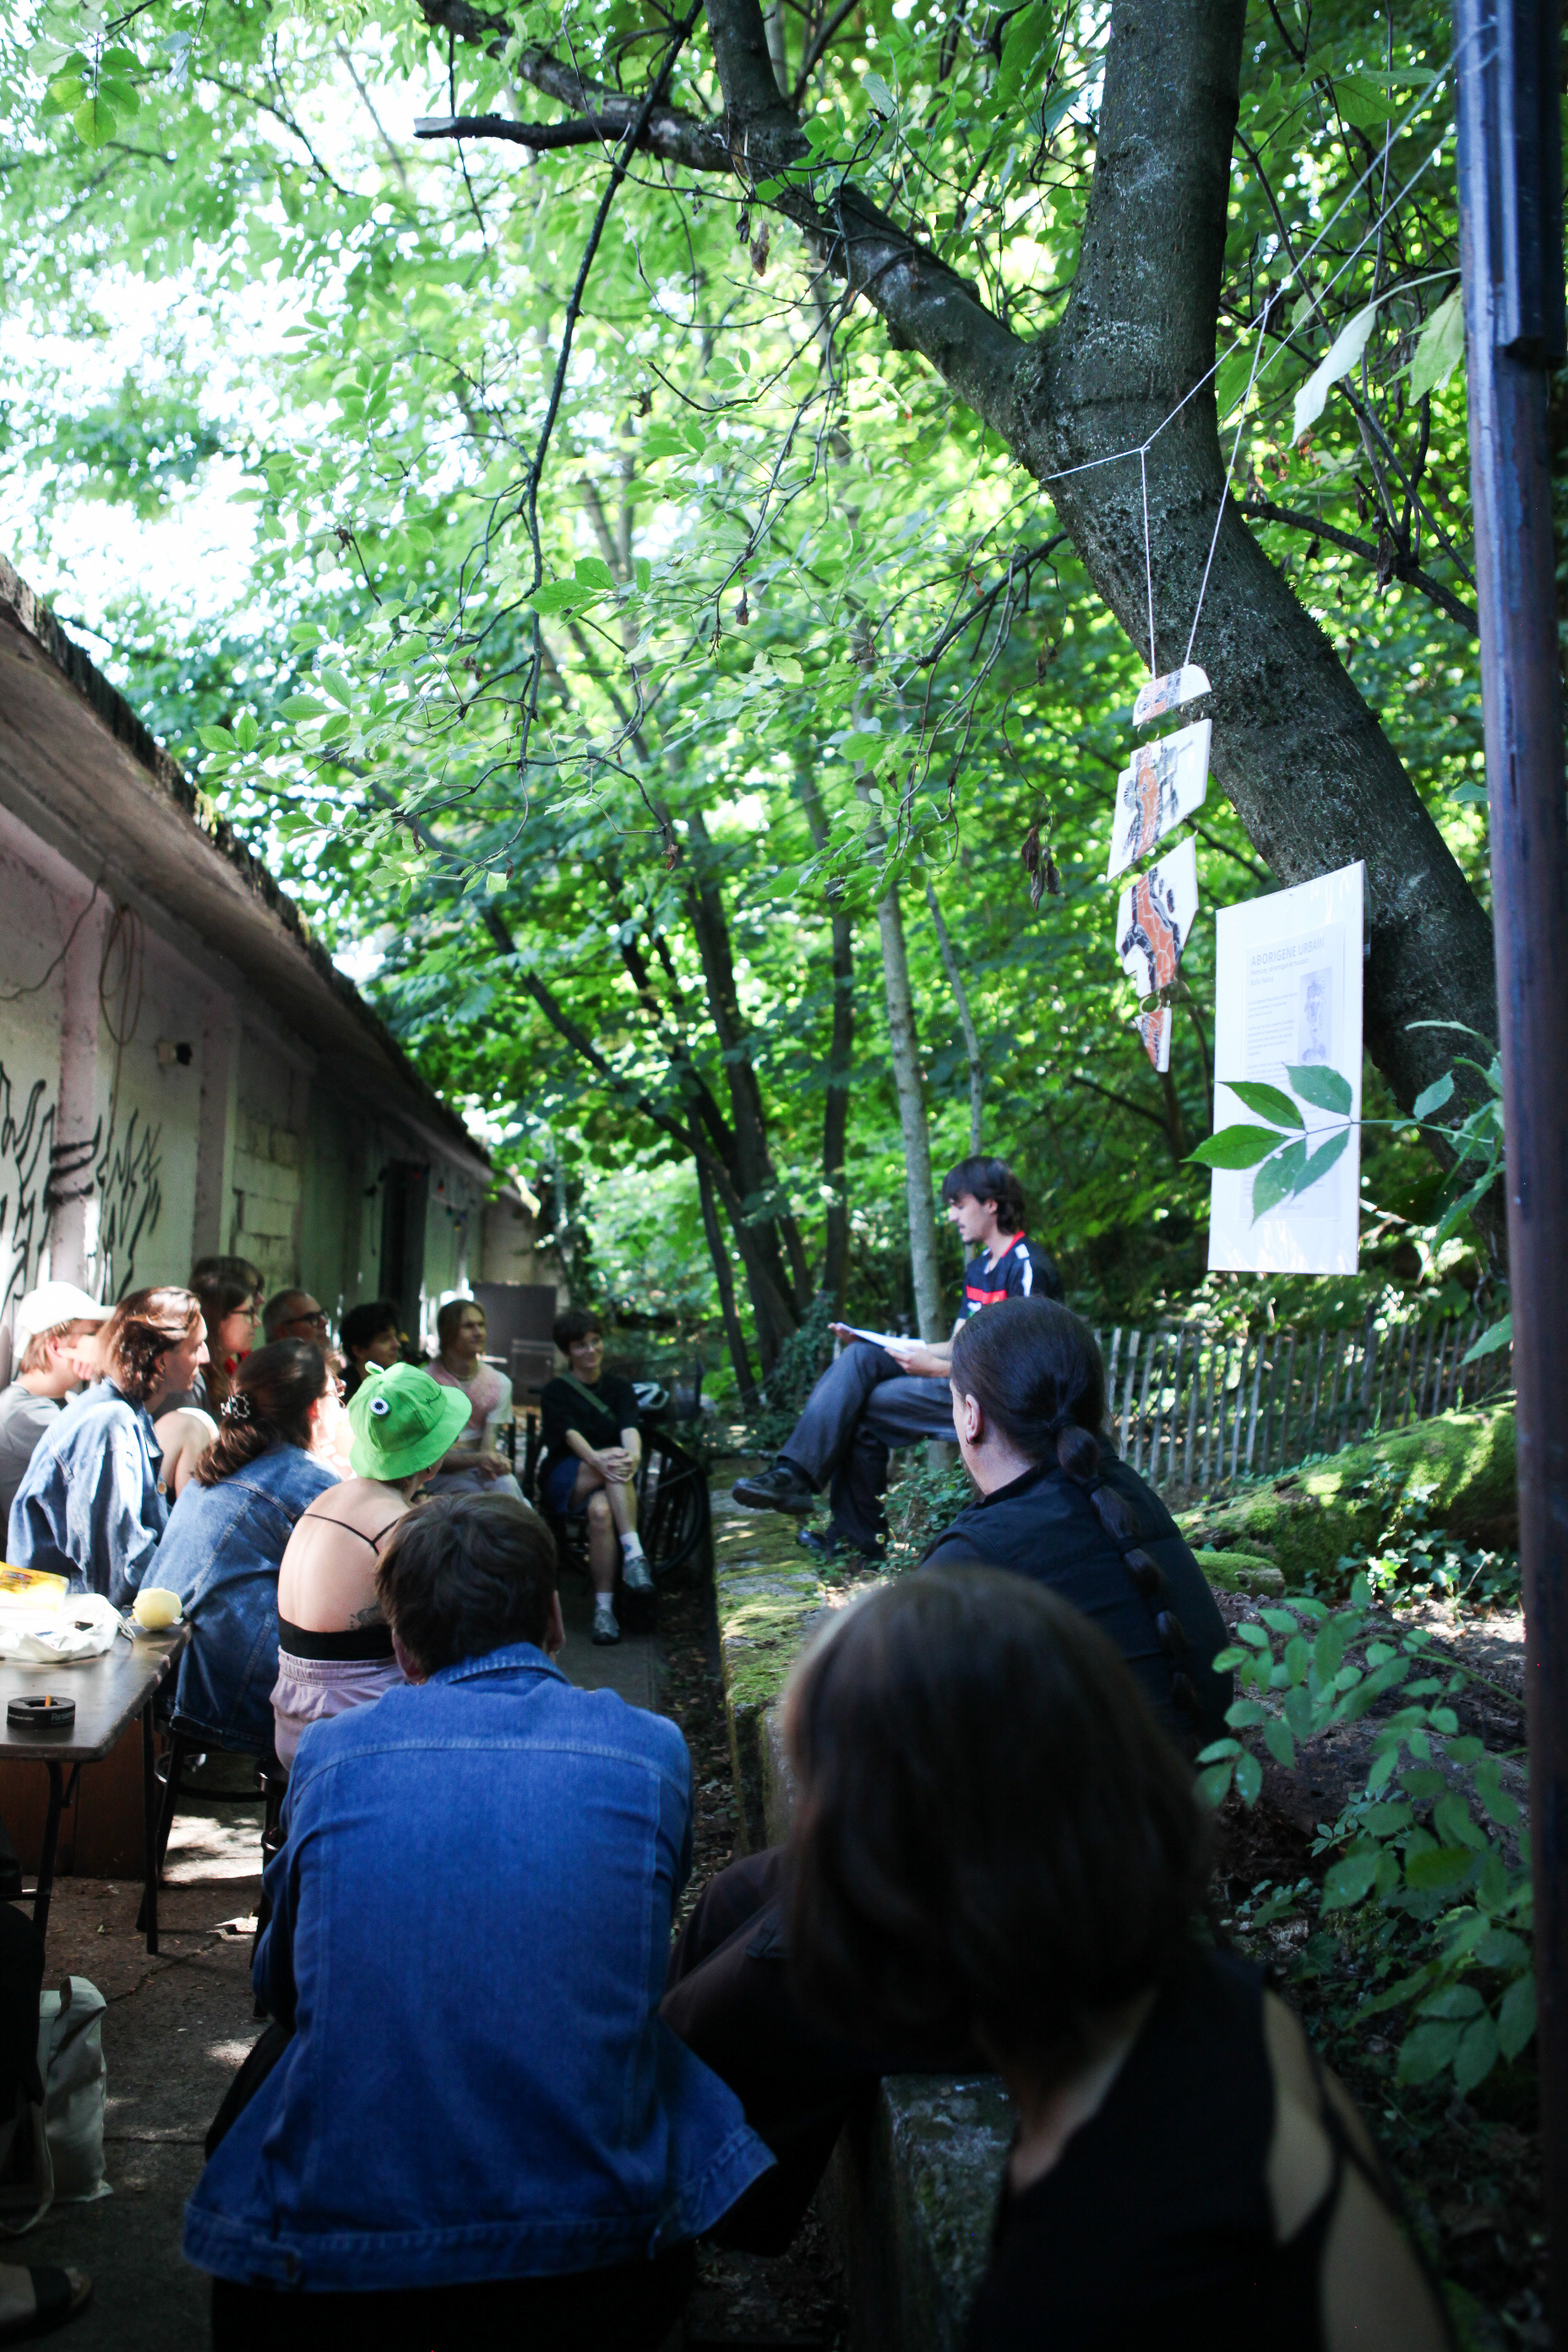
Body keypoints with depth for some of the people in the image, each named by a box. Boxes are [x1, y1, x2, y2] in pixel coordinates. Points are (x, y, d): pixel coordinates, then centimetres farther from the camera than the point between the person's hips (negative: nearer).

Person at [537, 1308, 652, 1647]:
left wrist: (634, 1455, -36)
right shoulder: (555, 1391, 4)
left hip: (611, 1485, 2)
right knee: (615, 1457, -34)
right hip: (563, 1482, -2)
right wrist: (597, 1459, -38)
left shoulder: (619, 1387, 11)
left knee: (601, 1510, -36)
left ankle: (604, 1607, -37)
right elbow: (570, 1434, -16)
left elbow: (630, 1428, -10)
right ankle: (634, 1554, -42)